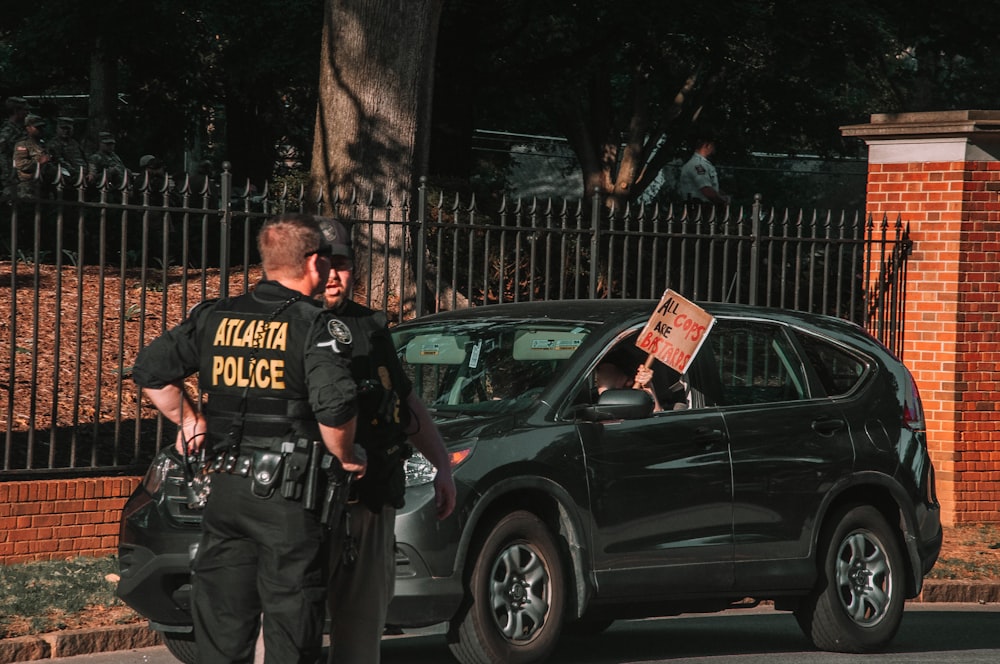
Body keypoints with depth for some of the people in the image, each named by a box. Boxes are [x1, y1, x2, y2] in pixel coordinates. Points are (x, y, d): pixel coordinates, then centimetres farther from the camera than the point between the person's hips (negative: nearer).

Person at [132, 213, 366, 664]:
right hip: (288, 496, -5)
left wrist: (188, 419, 21)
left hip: (225, 489, 5)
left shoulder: (214, 318, 7)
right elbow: (335, 405, -22)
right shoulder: (316, 326, -10)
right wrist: (345, 457, -5)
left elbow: (150, 371, 11)